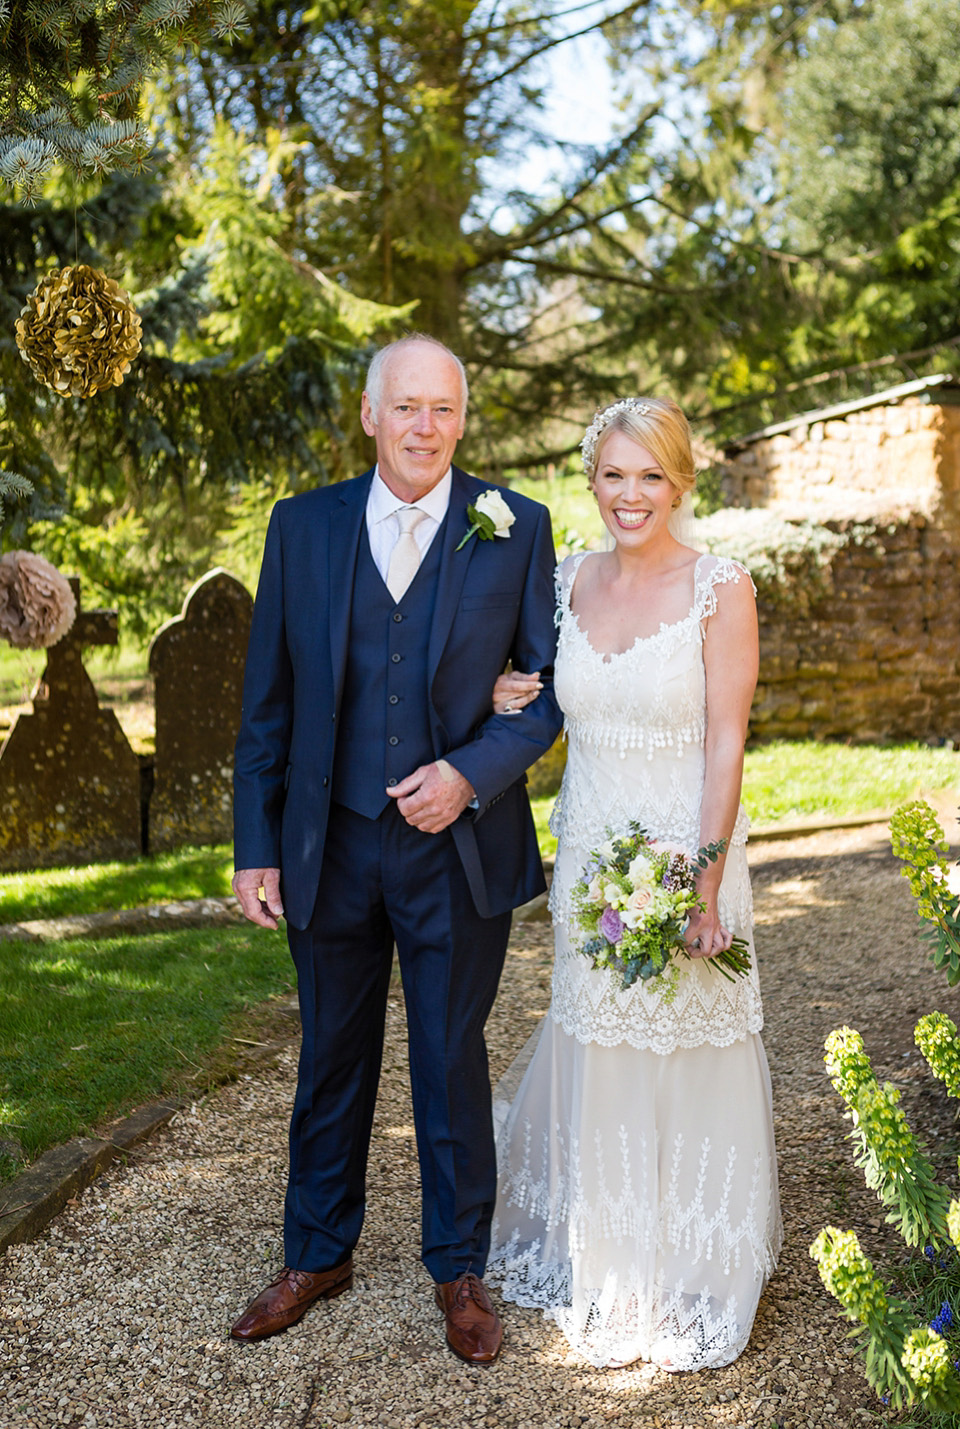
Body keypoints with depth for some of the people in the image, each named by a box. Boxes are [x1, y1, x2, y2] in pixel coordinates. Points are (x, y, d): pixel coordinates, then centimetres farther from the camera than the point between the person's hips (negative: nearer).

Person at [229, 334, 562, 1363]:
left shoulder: (515, 530, -4)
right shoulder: (304, 526, 0)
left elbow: (553, 688, -2)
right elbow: (267, 702, 2)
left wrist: (471, 771, -17)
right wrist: (254, 847, 0)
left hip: (458, 848, -2)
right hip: (330, 845, 2)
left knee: (451, 1064, 11)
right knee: (332, 1058, 17)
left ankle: (459, 1269, 31)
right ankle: (317, 1255, 37)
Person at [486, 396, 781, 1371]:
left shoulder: (720, 589, -11)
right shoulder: (567, 580, 3)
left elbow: (726, 742, -12)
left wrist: (706, 879, -17)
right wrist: (509, 699, -6)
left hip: (684, 852, -4)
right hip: (588, 851, 4)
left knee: (685, 1064, 6)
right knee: (595, 1059, 15)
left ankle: (691, 1277, 28)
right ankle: (601, 1261, 37)